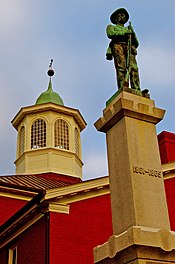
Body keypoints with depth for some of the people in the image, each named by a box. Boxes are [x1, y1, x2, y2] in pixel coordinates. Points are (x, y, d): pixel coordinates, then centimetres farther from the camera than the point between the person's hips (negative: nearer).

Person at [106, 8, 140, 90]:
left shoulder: (128, 29, 39)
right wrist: (124, 32, -2)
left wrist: (132, 33, 9)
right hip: (118, 46, -3)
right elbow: (110, 34, 2)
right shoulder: (111, 27, 29)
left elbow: (136, 44, 26)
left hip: (130, 49, 3)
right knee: (121, 68, -23)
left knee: (134, 69, -18)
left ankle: (136, 90, -31)